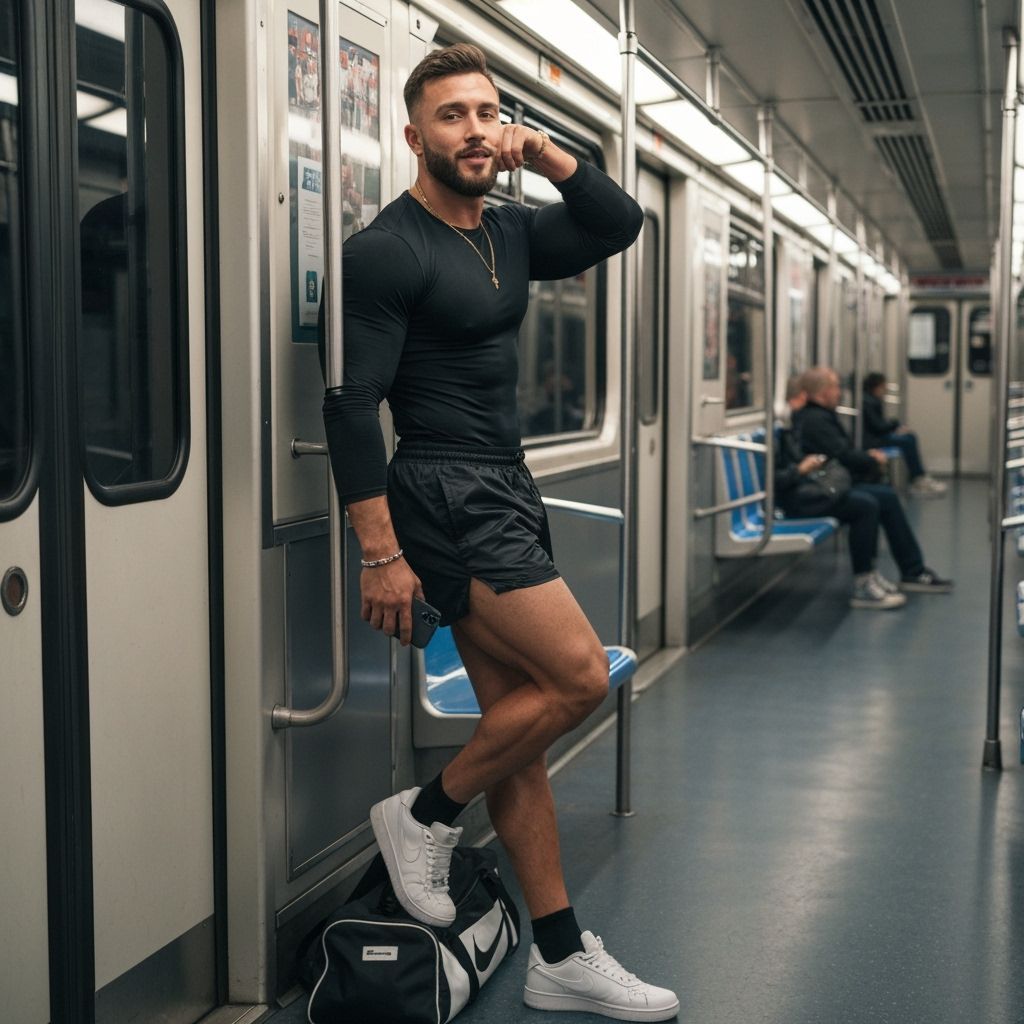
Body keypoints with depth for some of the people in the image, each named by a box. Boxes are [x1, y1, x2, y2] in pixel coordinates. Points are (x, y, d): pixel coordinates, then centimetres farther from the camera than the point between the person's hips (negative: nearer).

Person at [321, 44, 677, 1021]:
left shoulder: (511, 233, 12)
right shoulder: (387, 250, -11)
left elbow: (621, 223, 15)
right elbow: (350, 404, -15)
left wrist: (548, 155, -1)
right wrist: (381, 553, -20)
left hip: (507, 493, 8)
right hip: (446, 498, -8)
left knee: (520, 719, 8)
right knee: (579, 675, -14)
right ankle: (423, 815, 6)